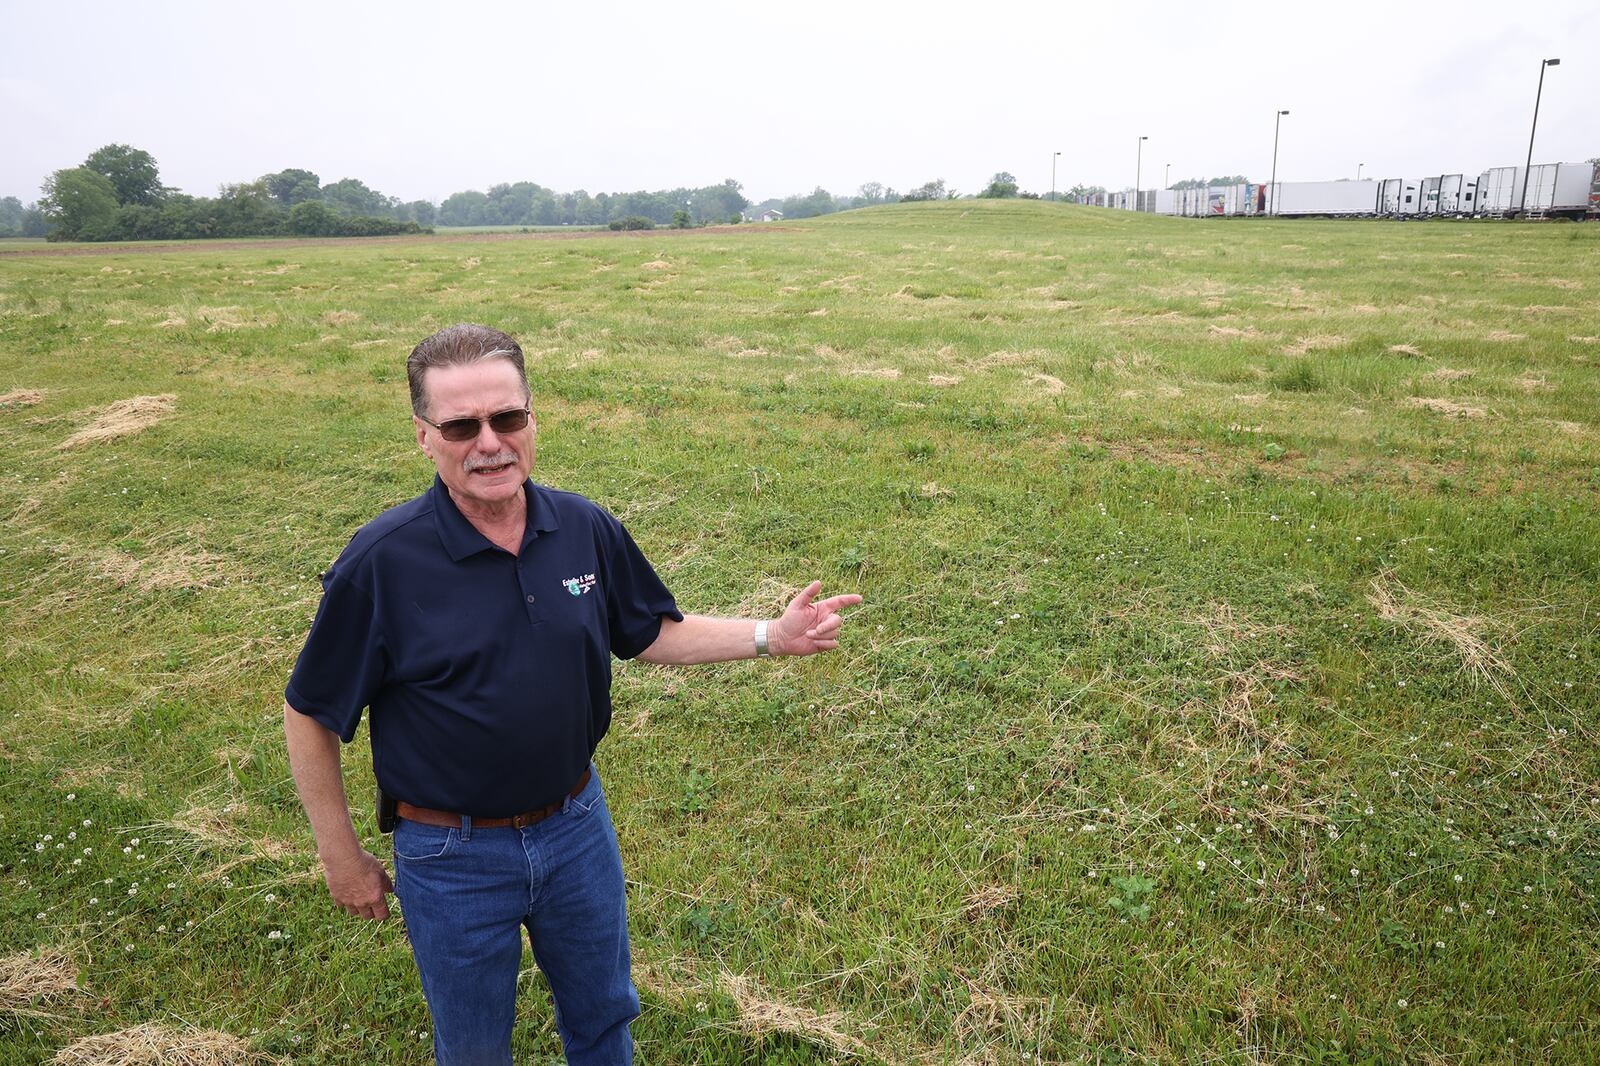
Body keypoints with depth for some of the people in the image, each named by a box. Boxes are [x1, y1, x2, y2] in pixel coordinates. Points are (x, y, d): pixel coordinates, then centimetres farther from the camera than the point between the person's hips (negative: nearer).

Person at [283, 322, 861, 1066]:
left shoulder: (587, 530, -10)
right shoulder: (381, 562, -21)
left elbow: (653, 634, 4)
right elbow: (310, 715, -10)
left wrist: (771, 636, -7)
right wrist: (341, 856, -4)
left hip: (577, 825, 3)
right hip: (454, 857, -3)